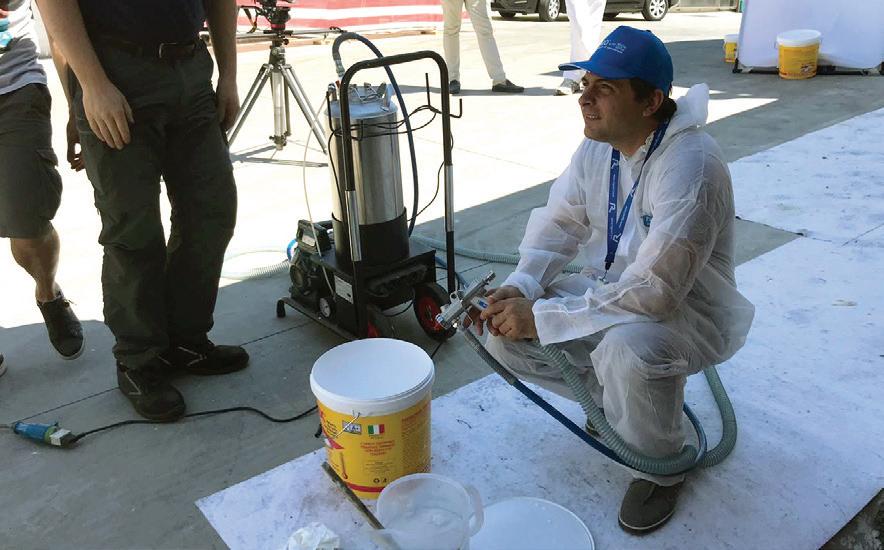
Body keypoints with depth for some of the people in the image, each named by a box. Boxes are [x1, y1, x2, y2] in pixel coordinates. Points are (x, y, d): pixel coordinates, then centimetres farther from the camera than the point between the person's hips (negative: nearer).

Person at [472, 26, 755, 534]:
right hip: (612, 290, 7)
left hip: (686, 309, -7)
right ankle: (616, 397, 15)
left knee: (627, 353, -40)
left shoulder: (690, 166, -30)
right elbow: (559, 223, 1)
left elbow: (653, 290, -35)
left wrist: (542, 317, -31)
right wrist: (520, 287, -18)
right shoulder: (598, 145, -5)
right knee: (503, 333, -6)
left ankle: (663, 466, -5)